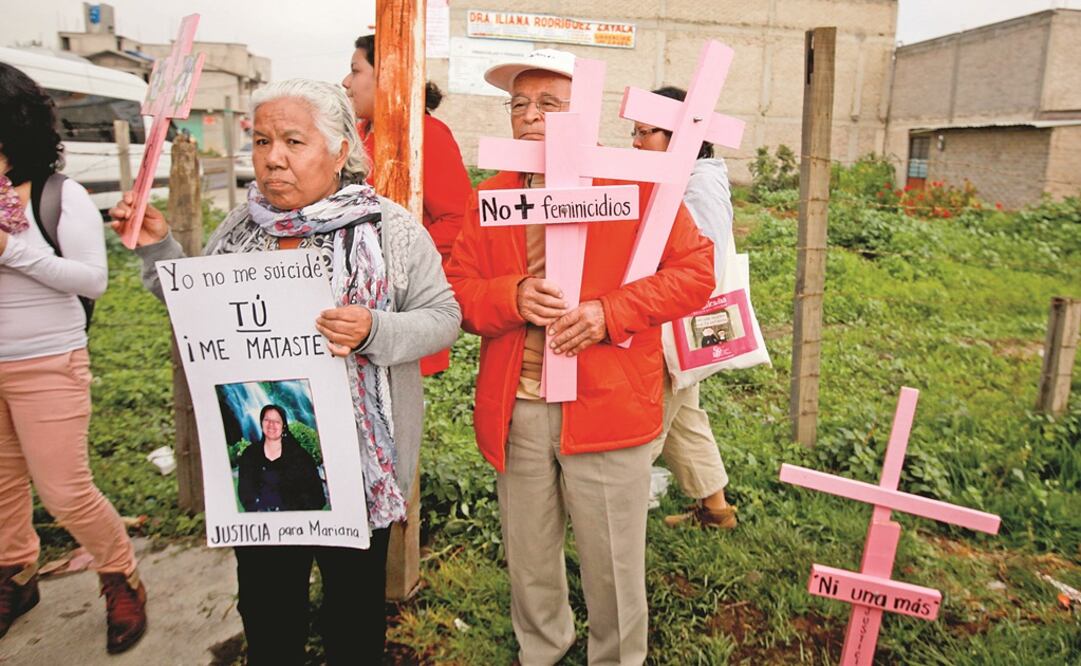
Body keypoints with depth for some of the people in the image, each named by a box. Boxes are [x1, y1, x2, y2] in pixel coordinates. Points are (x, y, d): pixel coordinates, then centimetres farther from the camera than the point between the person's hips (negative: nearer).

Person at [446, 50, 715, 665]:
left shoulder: (634, 182, -3)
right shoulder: (492, 197, 8)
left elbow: (696, 270, -5)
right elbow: (458, 288, 7)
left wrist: (608, 312, -18)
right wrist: (511, 296, -15)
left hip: (605, 406, -3)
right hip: (515, 411, 4)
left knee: (613, 567, 11)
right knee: (529, 562, 21)